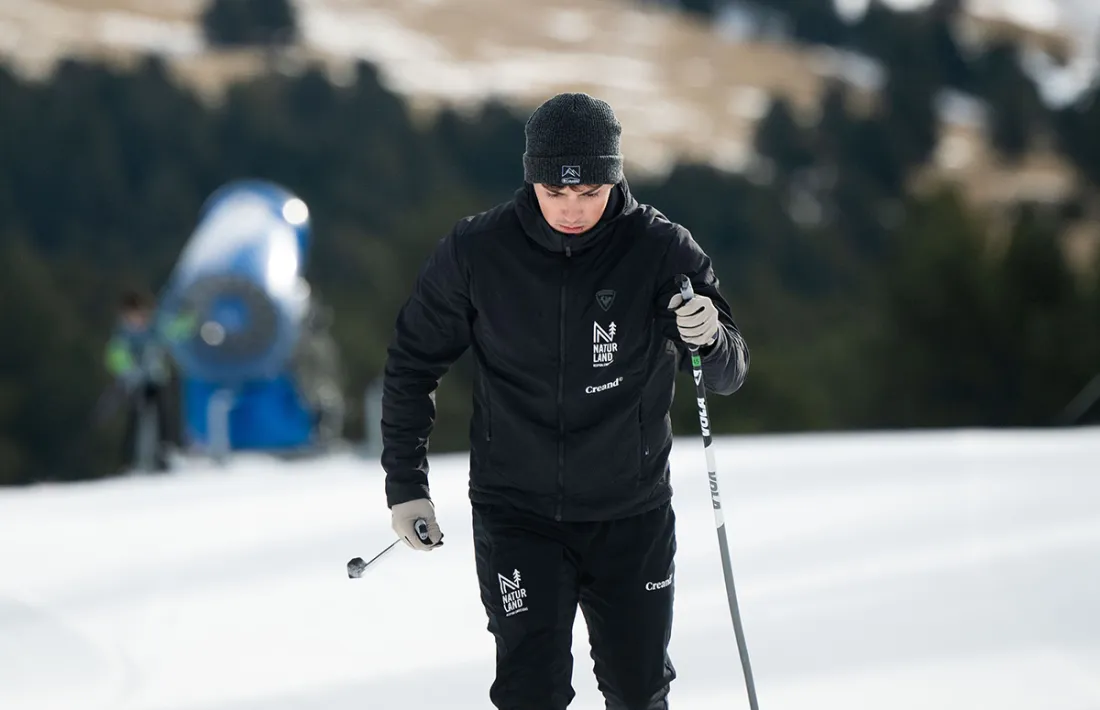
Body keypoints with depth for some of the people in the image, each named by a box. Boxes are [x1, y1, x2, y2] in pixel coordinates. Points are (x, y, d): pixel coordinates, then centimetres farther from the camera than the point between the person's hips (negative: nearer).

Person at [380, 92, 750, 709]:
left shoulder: (661, 249, -11)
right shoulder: (476, 252, -11)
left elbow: (728, 374, -6)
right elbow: (414, 364, 3)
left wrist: (710, 339, -29)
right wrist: (406, 484, 1)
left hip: (631, 516, 1)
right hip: (517, 513, -1)